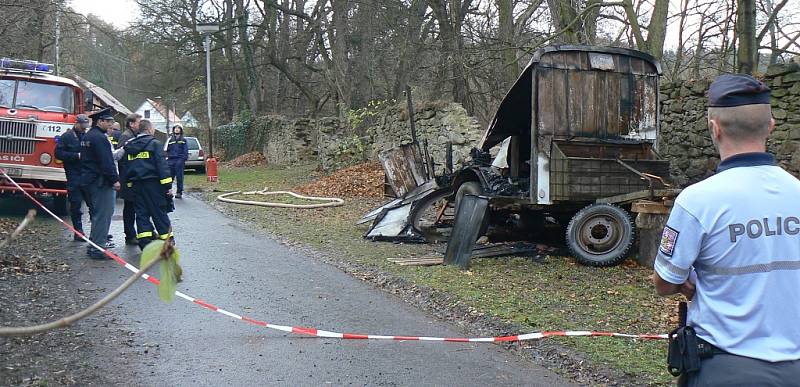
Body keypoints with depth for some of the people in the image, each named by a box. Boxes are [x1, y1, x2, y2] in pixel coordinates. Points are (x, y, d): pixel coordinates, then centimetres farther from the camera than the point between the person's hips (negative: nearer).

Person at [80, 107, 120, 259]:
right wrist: (115, 179, -19)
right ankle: (98, 248, -8)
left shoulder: (86, 137, 17)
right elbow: (106, 162, -21)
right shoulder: (99, 138, -16)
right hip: (100, 181, -11)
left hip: (87, 180, 11)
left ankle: (95, 242, 26)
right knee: (102, 214, -8)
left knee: (97, 213, 19)